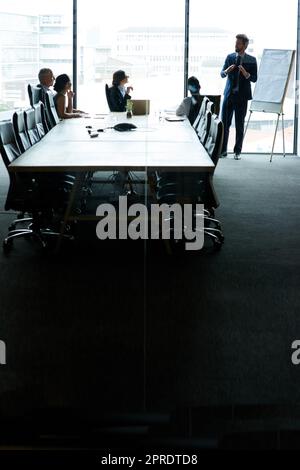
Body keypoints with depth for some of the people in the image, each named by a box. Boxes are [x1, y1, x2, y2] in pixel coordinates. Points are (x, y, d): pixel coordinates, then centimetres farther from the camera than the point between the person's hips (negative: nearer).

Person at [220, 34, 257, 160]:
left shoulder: (251, 60, 0)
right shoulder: (229, 57, 7)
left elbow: (254, 78, -3)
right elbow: (222, 74, 5)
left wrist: (246, 74, -21)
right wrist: (227, 70, -17)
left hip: (242, 95, -2)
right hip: (229, 93, 2)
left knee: (239, 125, 3)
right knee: (224, 123, 2)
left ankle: (237, 152, 10)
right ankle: (223, 150, 11)